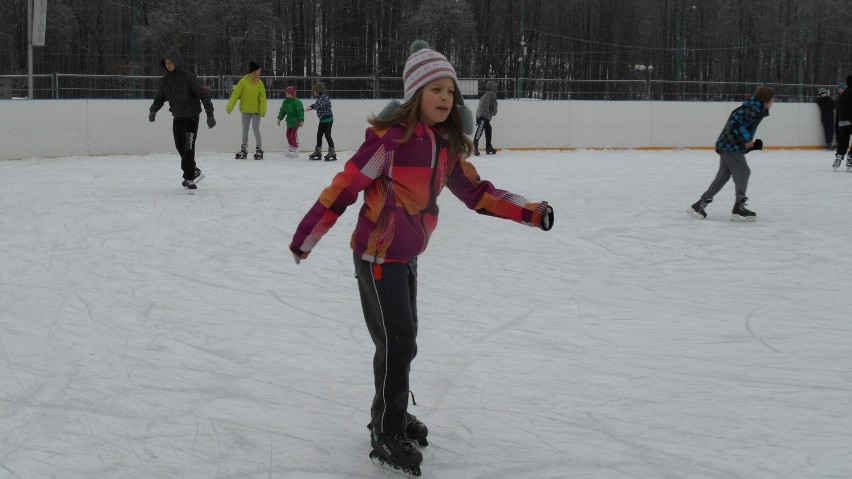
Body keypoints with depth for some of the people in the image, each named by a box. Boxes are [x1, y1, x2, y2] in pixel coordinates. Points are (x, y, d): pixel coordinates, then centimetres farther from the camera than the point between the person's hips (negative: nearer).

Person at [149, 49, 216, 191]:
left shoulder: (188, 78, -15)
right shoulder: (165, 80, 5)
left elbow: (204, 94, -17)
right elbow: (160, 97, 15)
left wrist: (210, 114, -21)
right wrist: (153, 110, -3)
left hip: (191, 117, -7)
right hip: (177, 118, 7)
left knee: (188, 148, -12)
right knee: (180, 147, 7)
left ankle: (189, 177, -6)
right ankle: (194, 172, 22)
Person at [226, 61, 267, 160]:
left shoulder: (260, 83, -2)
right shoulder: (243, 81, -7)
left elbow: (262, 97, -5)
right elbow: (235, 94, -9)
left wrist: (263, 111, -15)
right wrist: (229, 107, -14)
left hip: (256, 111, 0)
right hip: (246, 110, 1)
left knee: (256, 129, -4)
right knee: (245, 130, 10)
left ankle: (259, 149, 6)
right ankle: (244, 150, 19)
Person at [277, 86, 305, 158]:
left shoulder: (297, 102, -14)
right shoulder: (285, 102, 10)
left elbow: (300, 111, -18)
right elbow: (282, 111, 17)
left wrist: (301, 120, -24)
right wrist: (280, 118, 11)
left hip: (295, 121, -9)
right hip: (289, 121, 9)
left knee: (294, 135, -12)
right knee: (288, 135, 13)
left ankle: (295, 150, -7)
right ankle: (290, 149, 24)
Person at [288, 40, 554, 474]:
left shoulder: (447, 144, 2)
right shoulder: (390, 137, -21)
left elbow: (476, 192, 10)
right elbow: (345, 186, -19)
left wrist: (528, 212, 2)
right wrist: (306, 238, -17)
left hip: (407, 255, 8)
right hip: (378, 254, -8)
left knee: (402, 339, 18)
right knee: (397, 342, -5)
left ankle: (391, 414, 37)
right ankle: (386, 435, 8)